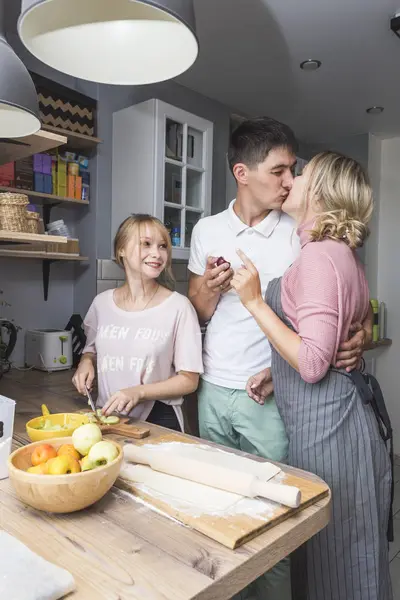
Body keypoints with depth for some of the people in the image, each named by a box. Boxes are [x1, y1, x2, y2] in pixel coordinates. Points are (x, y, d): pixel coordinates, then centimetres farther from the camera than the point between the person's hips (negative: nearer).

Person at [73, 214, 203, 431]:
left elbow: (189, 380, -6)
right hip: (108, 418, 3)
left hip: (157, 421, -3)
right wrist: (86, 362, 0)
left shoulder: (178, 306, -9)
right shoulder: (102, 302, 3)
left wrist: (139, 392, -17)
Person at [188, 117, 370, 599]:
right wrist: (213, 286, -15)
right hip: (214, 390, 3)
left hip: (269, 396, -3)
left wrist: (357, 335, -23)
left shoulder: (300, 235, -5)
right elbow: (197, 313, 6)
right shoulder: (207, 230, 3)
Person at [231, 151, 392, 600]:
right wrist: (276, 370, 15)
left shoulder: (319, 256, -18)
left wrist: (255, 302, -18)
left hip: (325, 419, -9)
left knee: (330, 557, 10)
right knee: (350, 553, 24)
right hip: (342, 412, 9)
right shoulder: (342, 254, 12)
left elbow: (313, 364, -23)